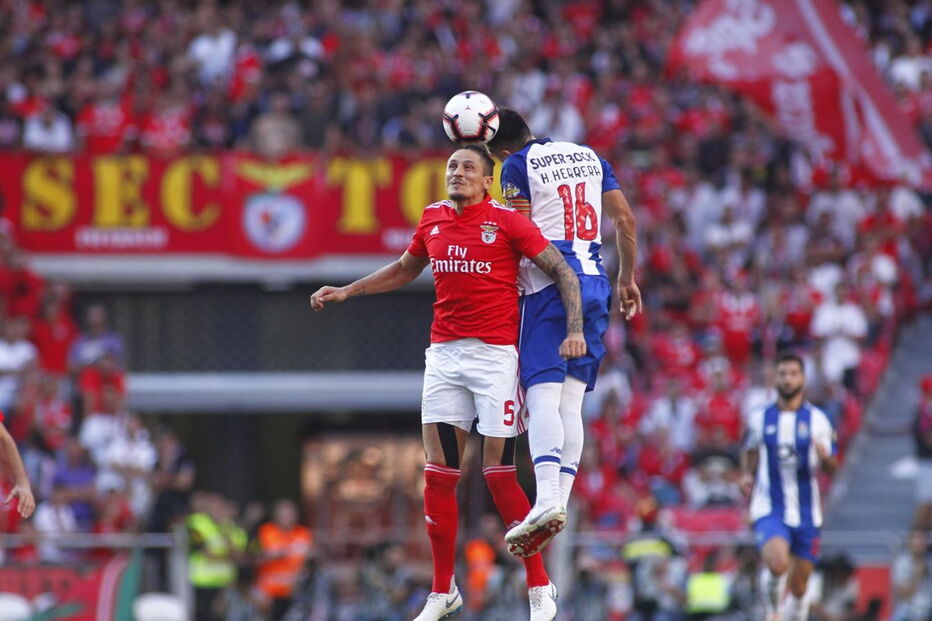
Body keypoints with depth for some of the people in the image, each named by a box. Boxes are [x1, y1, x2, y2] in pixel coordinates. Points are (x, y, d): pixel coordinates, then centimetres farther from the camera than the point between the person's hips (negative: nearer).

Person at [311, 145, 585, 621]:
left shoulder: (506, 222, -6)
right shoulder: (433, 220, 10)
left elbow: (562, 271, -5)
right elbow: (405, 269, 28)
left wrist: (574, 329, -17)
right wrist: (347, 291, 26)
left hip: (495, 353, -5)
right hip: (444, 353, 5)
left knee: (499, 473, -8)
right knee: (438, 475, 2)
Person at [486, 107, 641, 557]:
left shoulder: (517, 165, -1)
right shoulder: (588, 156, 18)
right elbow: (625, 220, 16)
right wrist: (627, 279, 25)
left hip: (550, 285, -6)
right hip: (594, 283, 6)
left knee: (542, 395, -14)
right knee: (570, 402, 6)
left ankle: (547, 501, -30)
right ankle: (560, 502, -4)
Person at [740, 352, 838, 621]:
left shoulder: (817, 419, 1)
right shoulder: (760, 418, 3)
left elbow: (832, 468, 2)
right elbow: (750, 451, 20)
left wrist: (825, 456, -21)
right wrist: (747, 475, 1)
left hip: (806, 513, 1)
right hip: (770, 510, -1)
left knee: (799, 586, 7)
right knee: (777, 564, -28)